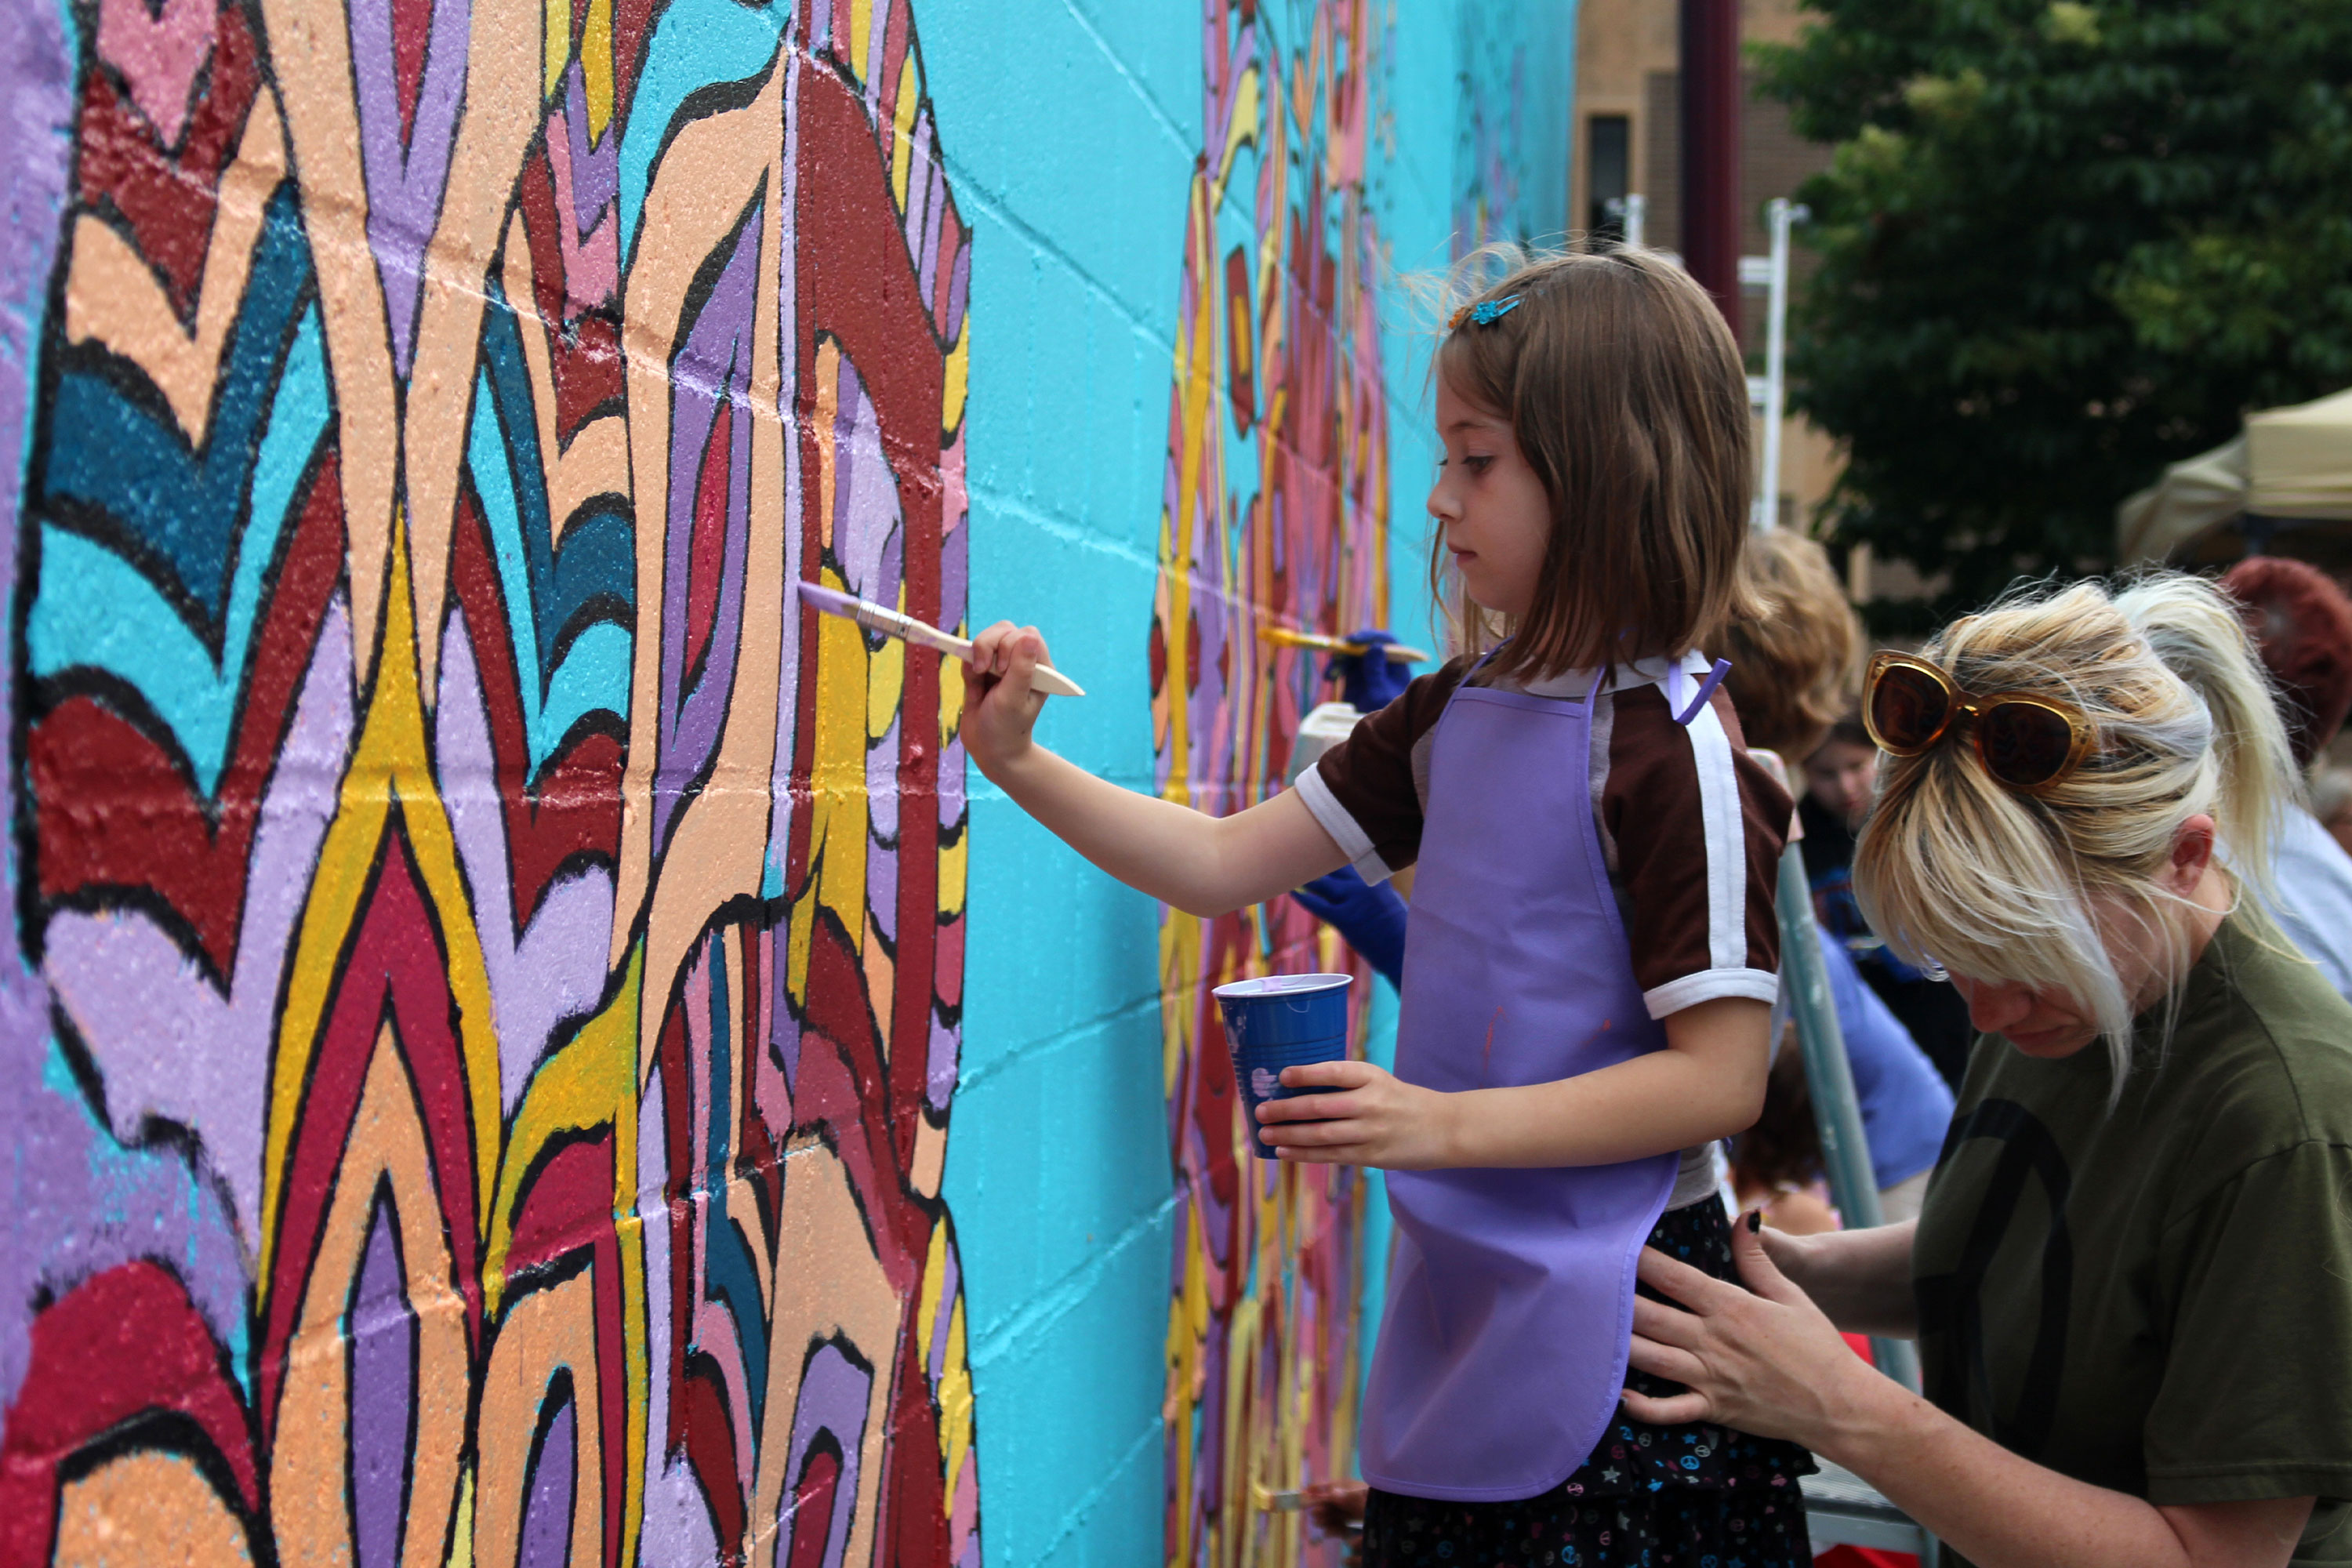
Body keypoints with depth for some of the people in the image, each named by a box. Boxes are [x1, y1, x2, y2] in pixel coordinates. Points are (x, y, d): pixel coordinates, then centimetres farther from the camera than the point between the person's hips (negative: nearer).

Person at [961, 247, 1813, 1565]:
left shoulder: (1670, 749, -16)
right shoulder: (1458, 713, 6)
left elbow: (1722, 1077, -18)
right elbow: (1224, 864, 10)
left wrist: (1442, 1124, -22)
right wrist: (1022, 764, 0)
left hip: (1613, 1331, -7)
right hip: (1461, 1303, 7)